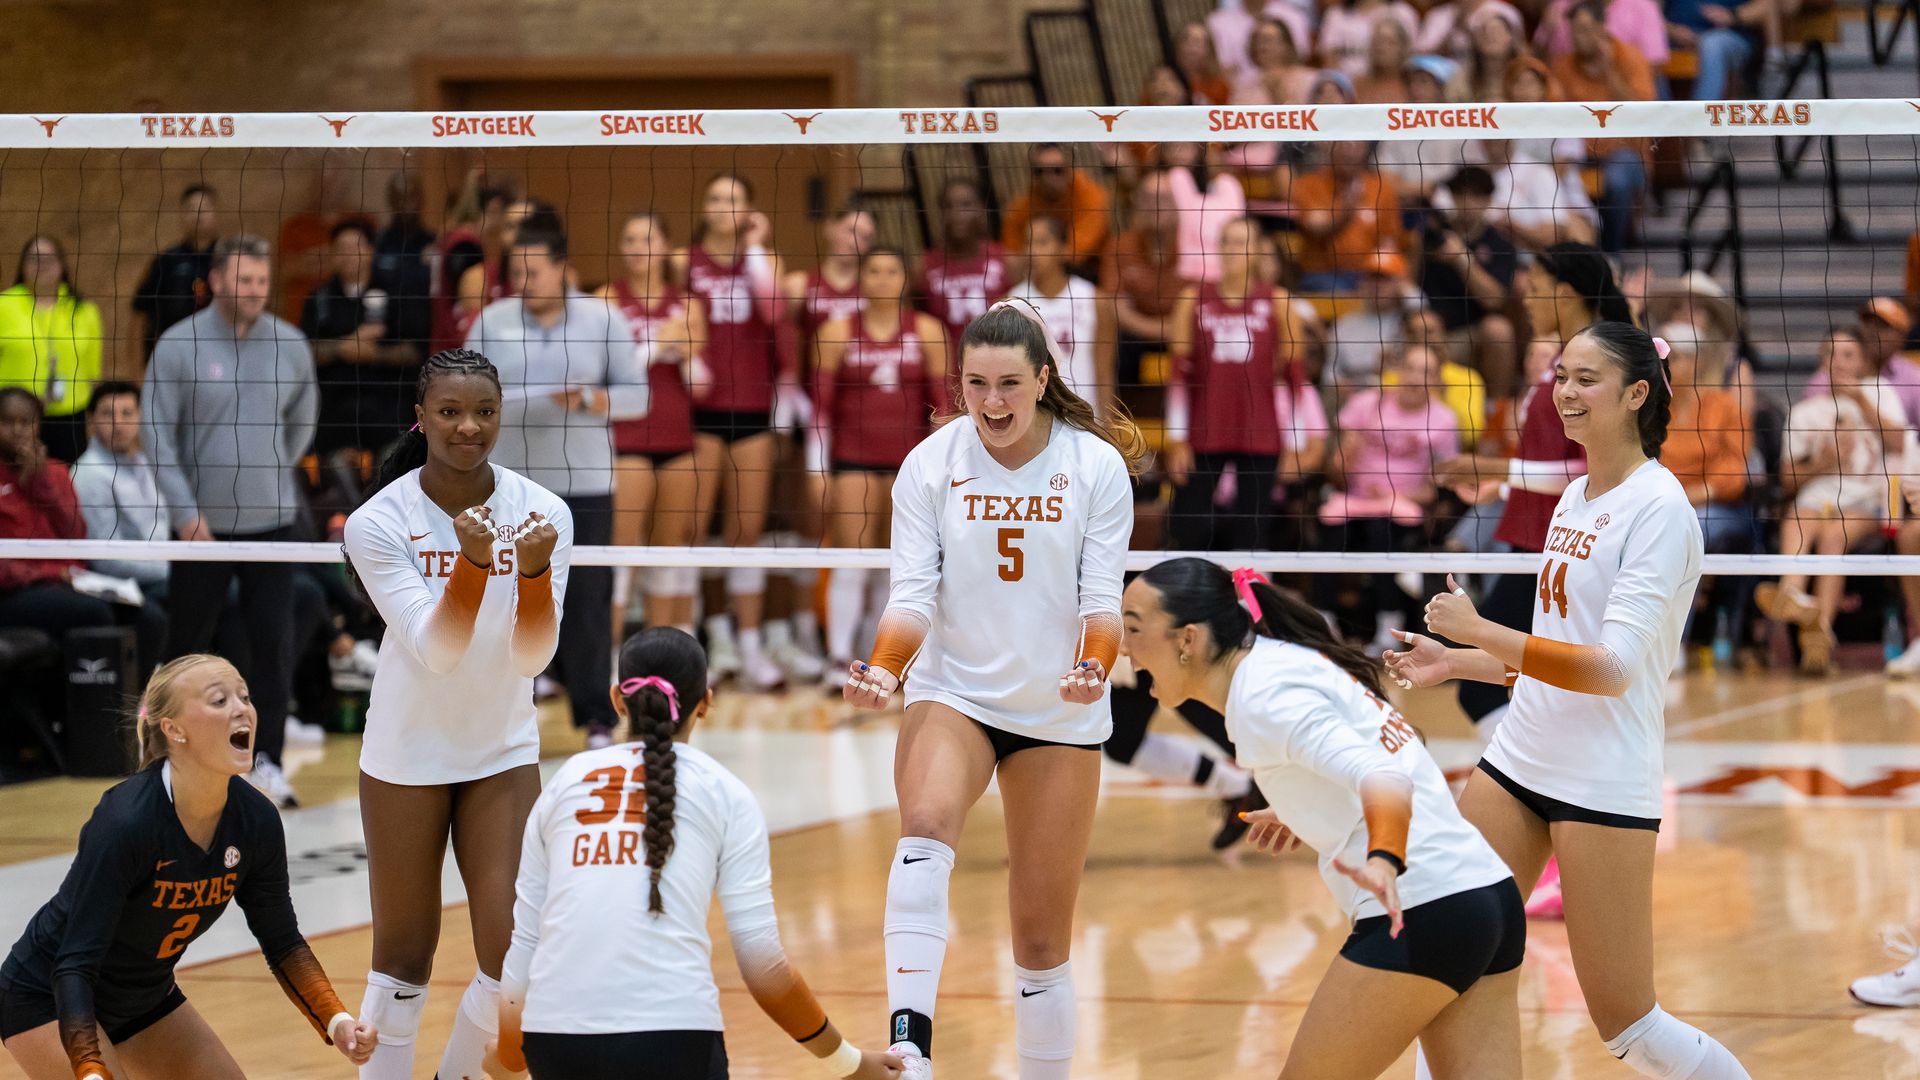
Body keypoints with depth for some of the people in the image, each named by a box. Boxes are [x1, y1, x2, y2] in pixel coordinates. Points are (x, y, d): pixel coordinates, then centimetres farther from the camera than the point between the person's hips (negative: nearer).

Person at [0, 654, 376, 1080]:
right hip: (46, 998, -7)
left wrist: (336, 1021, -12)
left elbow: (282, 941, 2)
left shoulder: (256, 821, -13)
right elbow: (74, 965, -34)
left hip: (146, 995, 7)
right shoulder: (124, 824, -33)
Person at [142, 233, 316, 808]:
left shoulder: (290, 344, 2)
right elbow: (156, 430, -5)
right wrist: (185, 509, -11)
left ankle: (266, 760, -4)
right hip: (203, 525, -1)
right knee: (187, 640, 9)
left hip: (272, 522, 1)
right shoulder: (179, 345, -6)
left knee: (274, 640, -8)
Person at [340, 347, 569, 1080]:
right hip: (408, 752, -2)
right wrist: (473, 561, -38)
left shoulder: (543, 513, -10)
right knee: (404, 954, 5)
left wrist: (534, 569, -33)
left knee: (514, 955, -6)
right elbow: (436, 650, -22)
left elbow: (532, 656, -15)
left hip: (504, 751, 2)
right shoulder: (379, 523, -15)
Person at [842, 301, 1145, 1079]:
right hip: (953, 695, -1)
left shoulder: (1096, 466, -5)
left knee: (1042, 935, 2)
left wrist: (1094, 667, -26)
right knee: (925, 827, -33)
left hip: (1061, 713, 1)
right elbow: (912, 597, -6)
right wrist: (882, 672, -25)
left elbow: (1101, 599, -6)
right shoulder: (930, 465, -4)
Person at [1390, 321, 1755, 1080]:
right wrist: (1453, 663, 14)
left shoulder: (1658, 509, -14)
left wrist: (1480, 632, -24)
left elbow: (1612, 668, -22)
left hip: (1604, 784, -8)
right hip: (1519, 761, 8)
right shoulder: (1575, 497, 12)